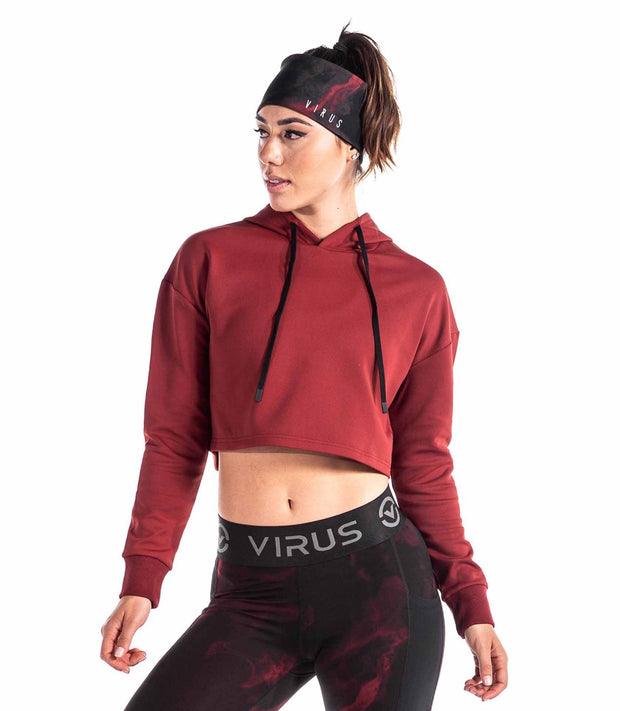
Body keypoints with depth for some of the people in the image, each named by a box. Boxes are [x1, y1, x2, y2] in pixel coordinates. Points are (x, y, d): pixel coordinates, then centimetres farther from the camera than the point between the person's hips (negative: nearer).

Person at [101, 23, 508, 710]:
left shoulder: (416, 290, 4)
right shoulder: (209, 260, 4)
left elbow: (423, 463, 8)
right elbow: (174, 437, 4)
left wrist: (470, 602, 4)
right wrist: (141, 582, -1)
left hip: (378, 575, 0)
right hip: (253, 592, 0)